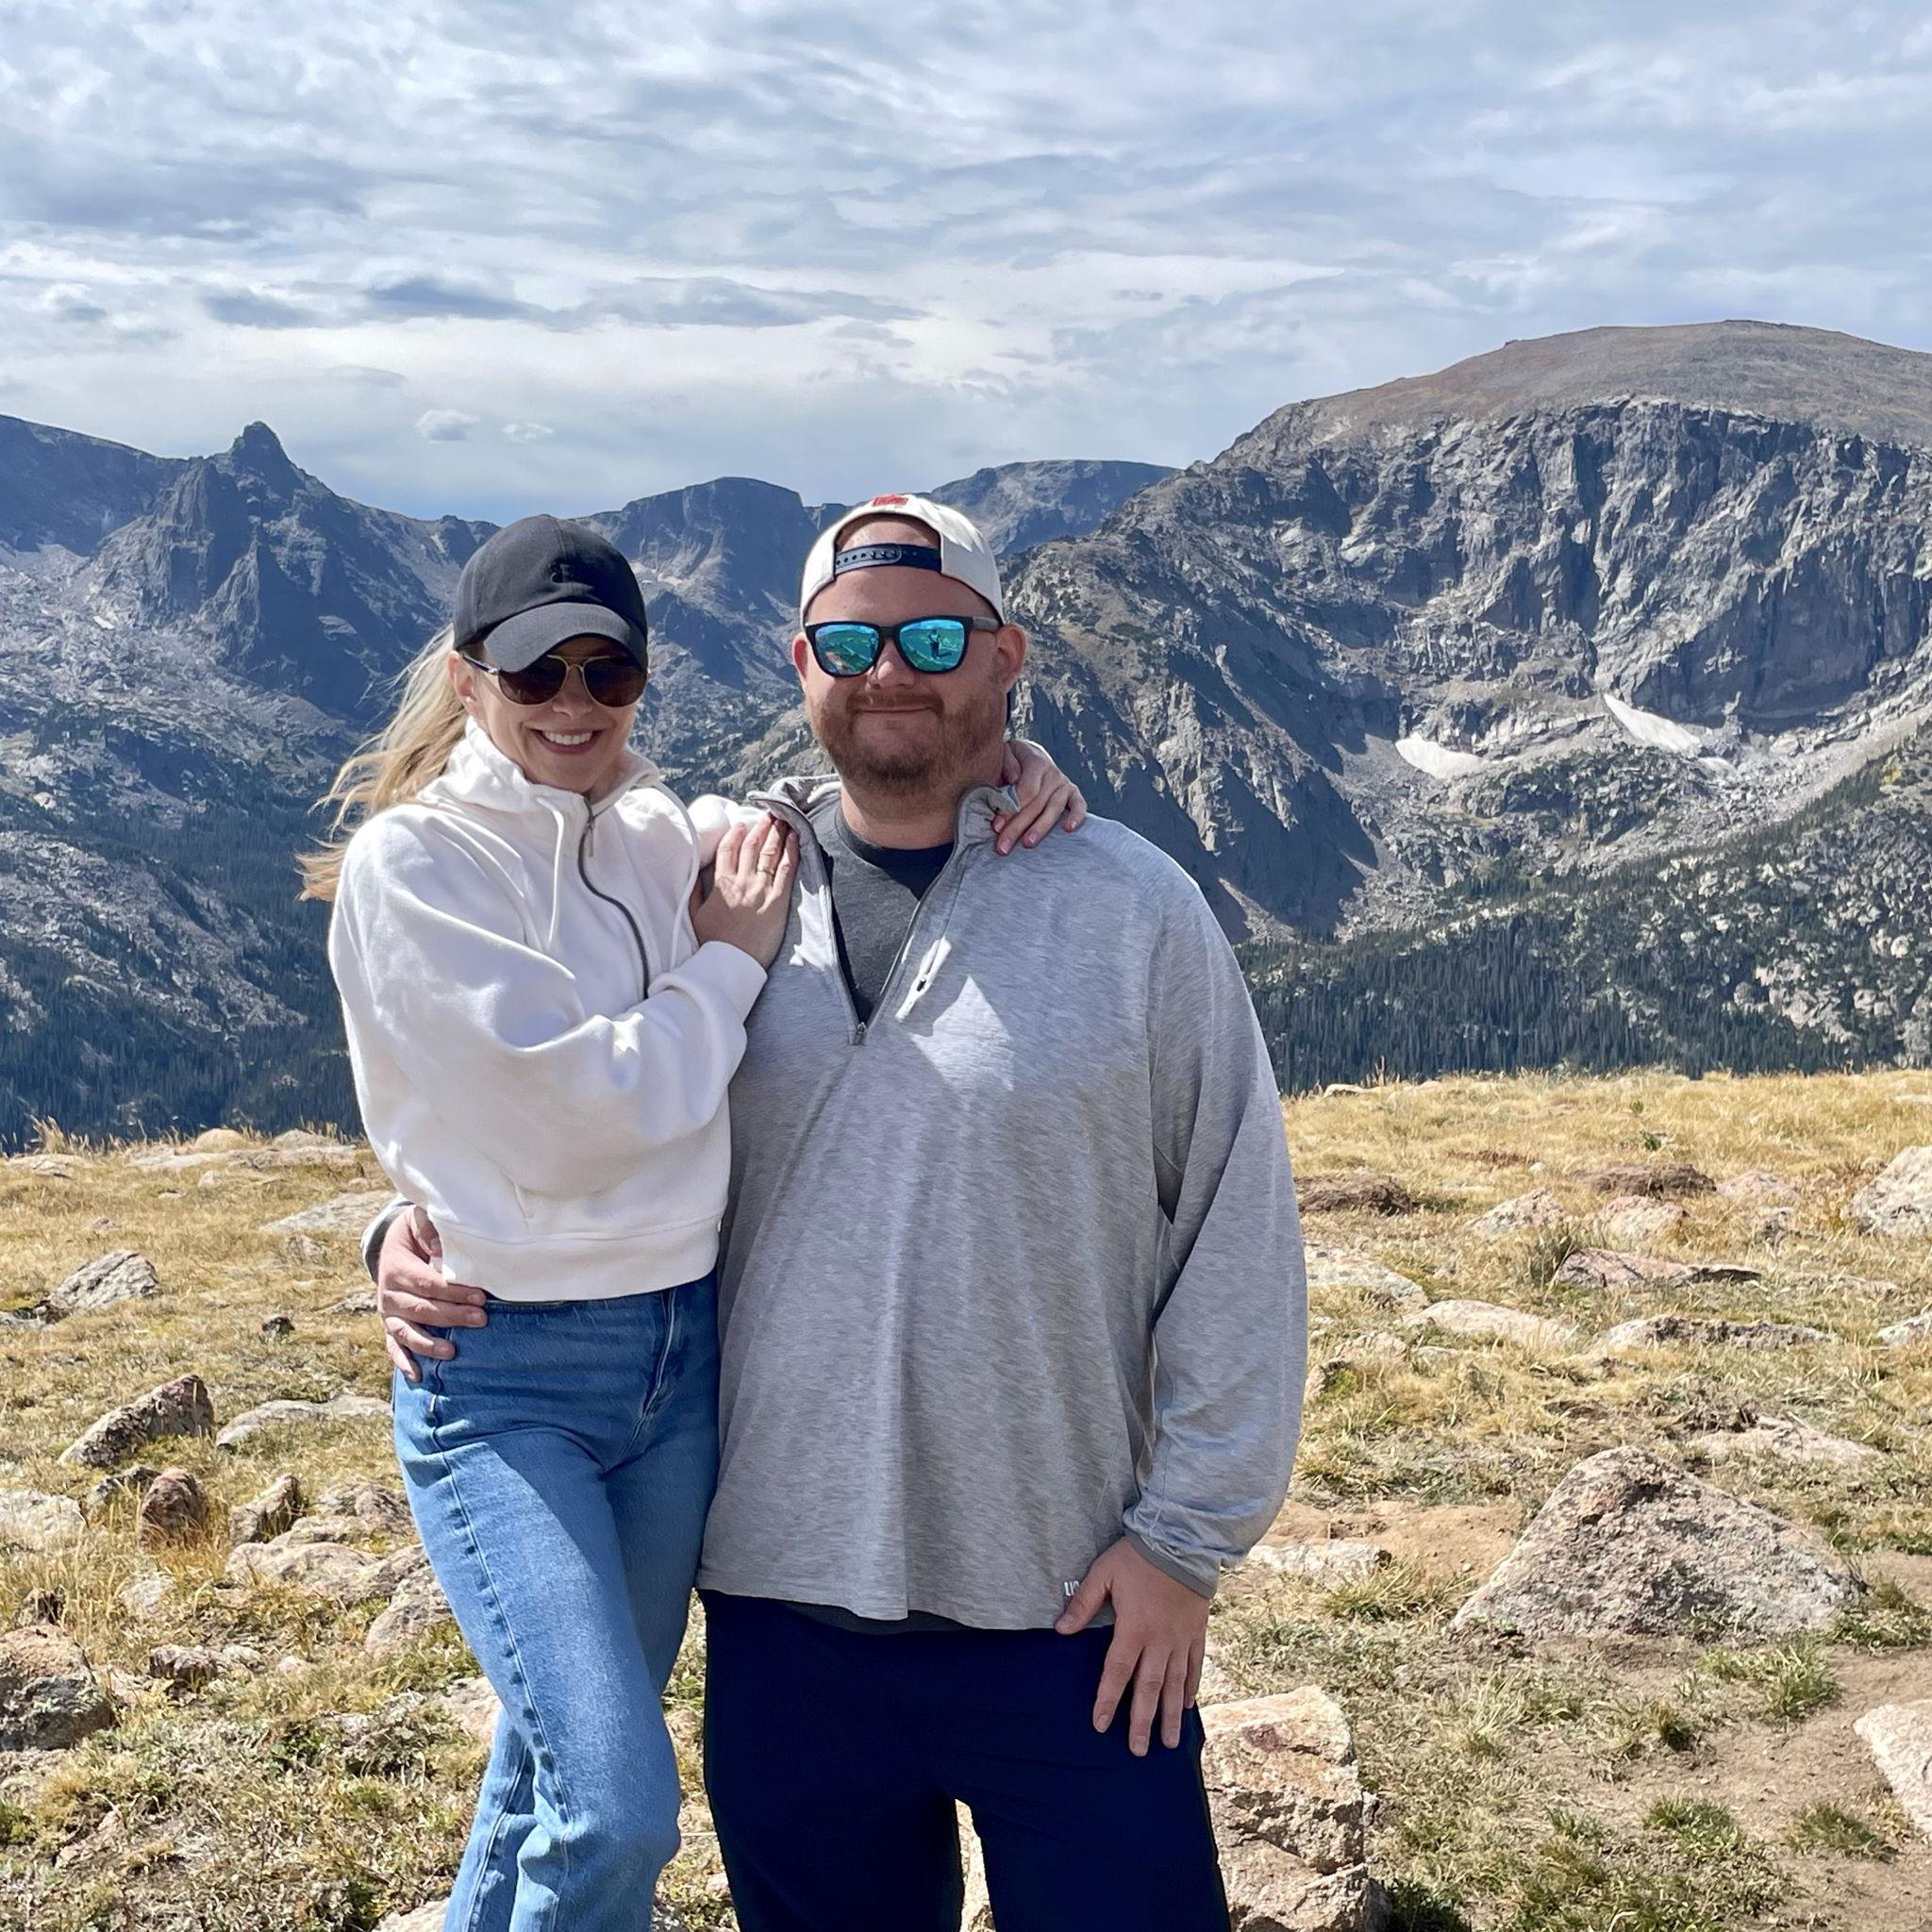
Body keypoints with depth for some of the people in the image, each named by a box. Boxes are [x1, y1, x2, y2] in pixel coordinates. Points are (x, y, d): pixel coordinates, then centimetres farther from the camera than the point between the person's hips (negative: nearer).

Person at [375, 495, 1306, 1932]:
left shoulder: (1133, 909, -5)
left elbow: (1237, 1239, -4)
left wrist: (1188, 1538, -6)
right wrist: (422, 1233, -2)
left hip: (1072, 1617, -2)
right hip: (781, 1611, 3)